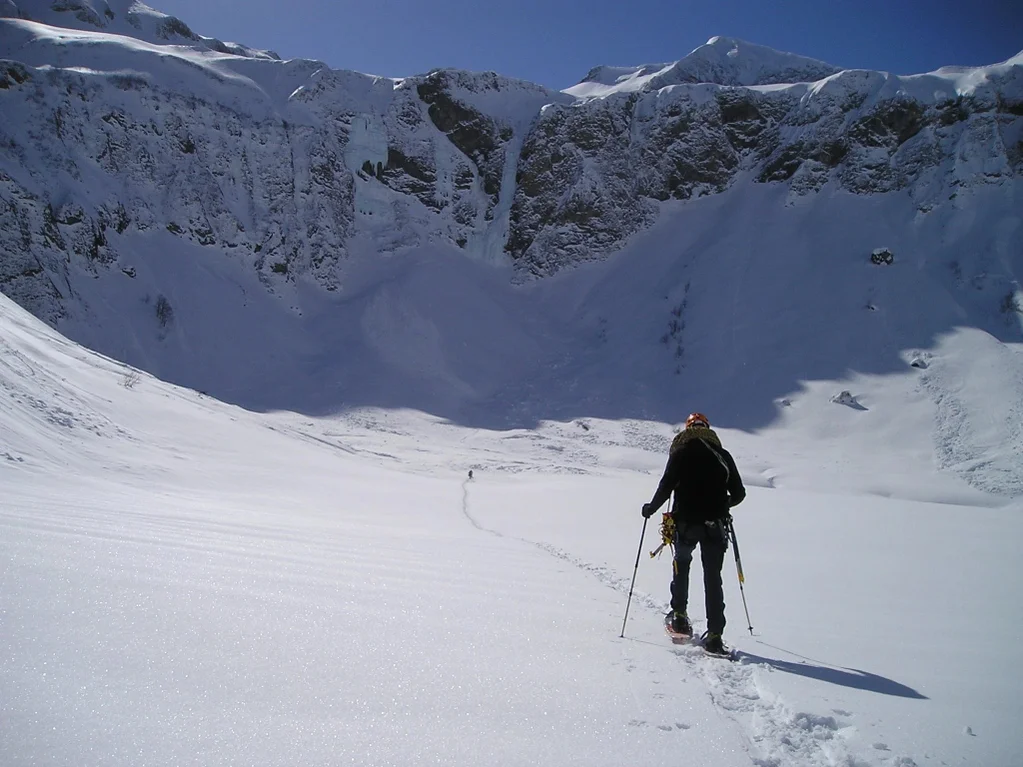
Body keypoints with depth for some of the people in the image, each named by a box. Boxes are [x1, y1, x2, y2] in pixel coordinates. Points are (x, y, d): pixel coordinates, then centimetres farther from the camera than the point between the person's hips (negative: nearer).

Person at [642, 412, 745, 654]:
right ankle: (714, 635, -1)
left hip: (685, 522, -1)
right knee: (713, 577, 5)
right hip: (715, 524, 1)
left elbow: (666, 487, -8)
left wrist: (651, 508, 10)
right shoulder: (722, 455, 6)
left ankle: (679, 615, 19)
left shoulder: (680, 453, 0)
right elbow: (738, 493, 7)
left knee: (681, 564, 25)